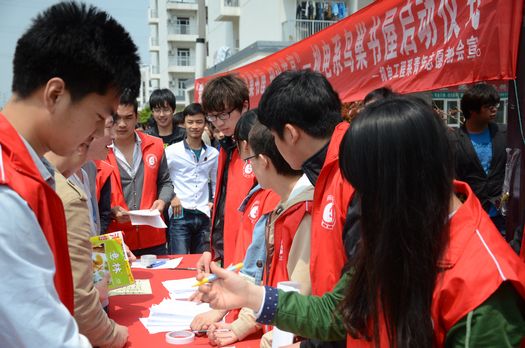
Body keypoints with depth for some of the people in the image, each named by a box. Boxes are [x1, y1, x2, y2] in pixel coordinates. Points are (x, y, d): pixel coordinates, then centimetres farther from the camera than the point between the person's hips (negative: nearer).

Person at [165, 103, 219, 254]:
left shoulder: (213, 154, 9)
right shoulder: (172, 151, -2)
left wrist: (213, 201, 7)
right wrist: (170, 196, -9)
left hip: (204, 216, 3)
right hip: (179, 215, -3)